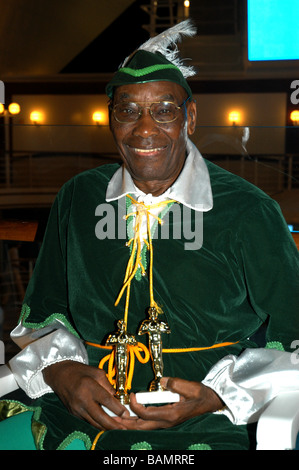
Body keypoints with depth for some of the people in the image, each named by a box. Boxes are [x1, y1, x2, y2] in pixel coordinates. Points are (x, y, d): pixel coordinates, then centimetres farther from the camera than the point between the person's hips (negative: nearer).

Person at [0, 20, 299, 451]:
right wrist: (59, 371, -3)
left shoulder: (249, 213, -1)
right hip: (78, 412, 3)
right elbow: (42, 315, 18)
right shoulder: (77, 200, 10)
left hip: (199, 429, -2)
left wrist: (215, 397, -11)